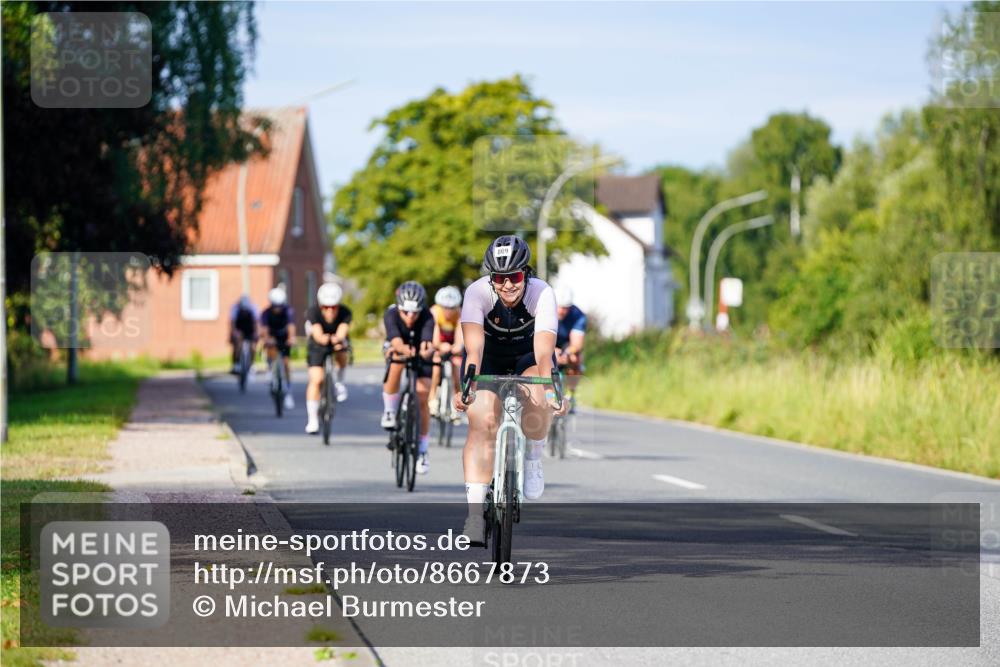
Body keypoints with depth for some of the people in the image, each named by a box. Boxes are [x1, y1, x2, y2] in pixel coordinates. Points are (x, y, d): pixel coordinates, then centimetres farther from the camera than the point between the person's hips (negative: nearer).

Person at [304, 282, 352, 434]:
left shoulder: (345, 313, -27)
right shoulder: (313, 313, -29)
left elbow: (342, 333, -43)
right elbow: (317, 333, -44)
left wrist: (337, 339, -67)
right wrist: (323, 339, -68)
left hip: (338, 342, 2)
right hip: (317, 347, -2)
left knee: (341, 355, -31)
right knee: (316, 380, -16)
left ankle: (339, 382, 0)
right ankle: (312, 419, -8)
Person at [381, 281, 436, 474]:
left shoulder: (427, 317, -34)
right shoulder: (391, 314, -33)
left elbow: (427, 340, -50)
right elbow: (395, 339, -50)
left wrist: (426, 350, -74)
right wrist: (404, 349, -72)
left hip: (420, 354, 0)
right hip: (396, 348, 0)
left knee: (422, 398, -13)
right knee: (396, 363, -36)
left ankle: (422, 450, 1)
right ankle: (390, 412, -13)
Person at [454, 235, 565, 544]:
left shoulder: (542, 293, -30)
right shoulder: (477, 293, -29)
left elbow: (544, 350, -40)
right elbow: (474, 347, -40)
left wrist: (549, 389, -56)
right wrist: (467, 386, -56)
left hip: (528, 355, 0)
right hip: (489, 358, 0)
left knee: (537, 403, -32)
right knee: (482, 423, -20)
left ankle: (532, 461, -3)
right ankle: (474, 513, -20)